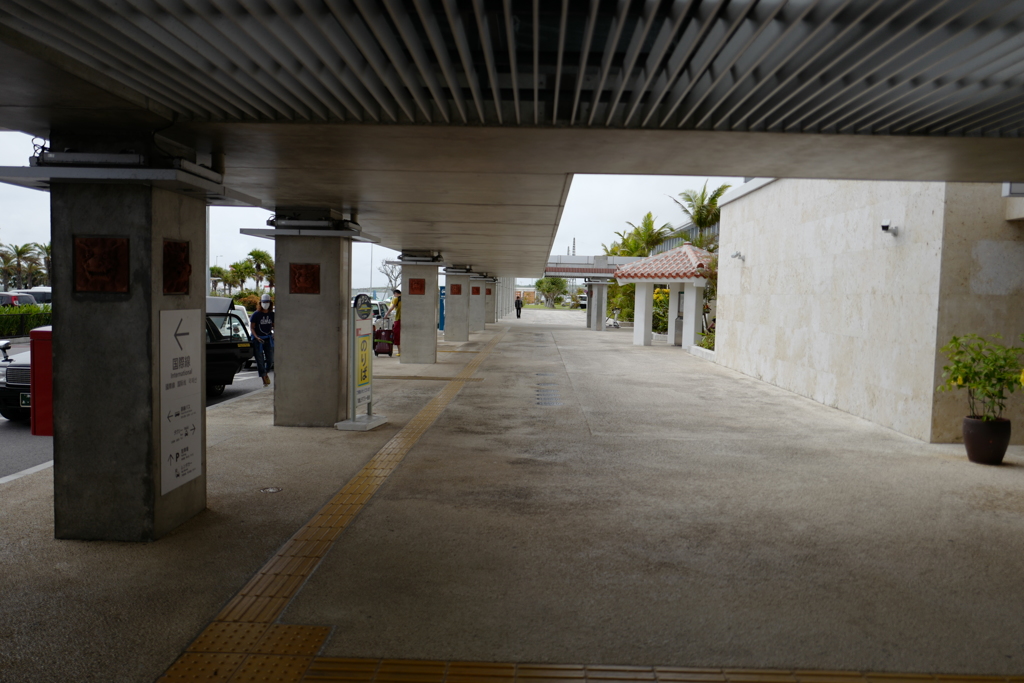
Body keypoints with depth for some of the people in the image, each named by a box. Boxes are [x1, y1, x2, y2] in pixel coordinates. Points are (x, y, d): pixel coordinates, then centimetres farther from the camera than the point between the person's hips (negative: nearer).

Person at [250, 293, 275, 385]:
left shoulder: (272, 315, 4)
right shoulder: (256, 314, -8)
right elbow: (251, 327, -6)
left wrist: (274, 333, -3)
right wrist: (257, 337, -19)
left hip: (268, 338, 4)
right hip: (258, 339, -3)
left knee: (271, 359, 3)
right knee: (260, 360, -1)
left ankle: (266, 373, 31)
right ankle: (264, 378, 7)